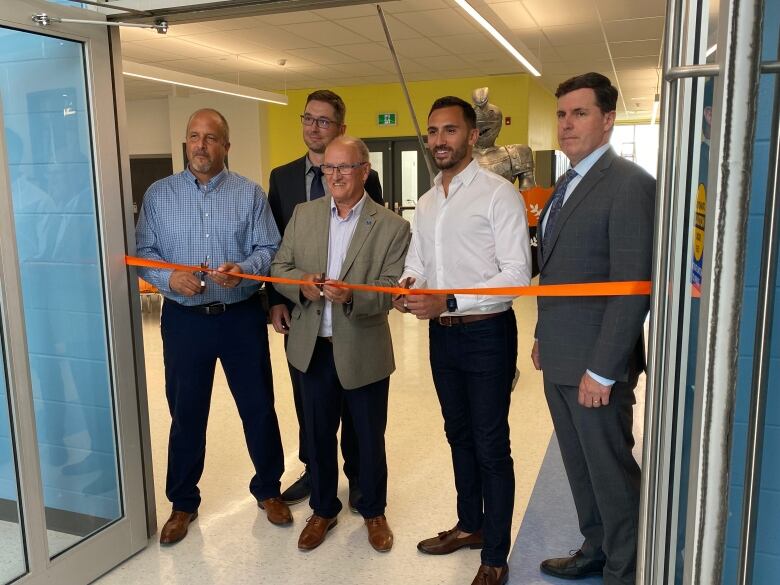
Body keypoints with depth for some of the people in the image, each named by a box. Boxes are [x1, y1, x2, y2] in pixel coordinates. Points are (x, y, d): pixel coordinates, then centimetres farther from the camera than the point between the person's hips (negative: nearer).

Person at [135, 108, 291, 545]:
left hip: (242, 316, 0)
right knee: (186, 412, 10)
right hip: (184, 318, 1)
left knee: (258, 406, 8)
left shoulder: (250, 193, 2)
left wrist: (244, 270, -22)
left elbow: (269, 248, -2)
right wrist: (169, 277, -17)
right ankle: (183, 503, 28)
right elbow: (143, 252, 2)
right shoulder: (159, 194, 4)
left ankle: (268, 489, 29)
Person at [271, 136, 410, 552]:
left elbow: (391, 291, -15)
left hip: (364, 350, -3)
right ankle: (323, 509, 39)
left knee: (369, 437, 14)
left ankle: (373, 511, 38)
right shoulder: (303, 214, 3)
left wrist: (352, 296, -33)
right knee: (317, 435, 17)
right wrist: (302, 284, -17)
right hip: (313, 347, 3)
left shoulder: (392, 226, -9)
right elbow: (280, 267, 4)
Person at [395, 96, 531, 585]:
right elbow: (416, 261, 13)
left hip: (486, 334, -7)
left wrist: (449, 301, -25)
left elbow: (517, 274, -19)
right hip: (442, 334, 7)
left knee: (491, 446, 4)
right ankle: (470, 525, 41)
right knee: (459, 435, 20)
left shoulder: (498, 193, -13)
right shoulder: (427, 202, 11)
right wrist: (409, 285, -11)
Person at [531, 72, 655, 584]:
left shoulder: (630, 184, -14)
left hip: (596, 364, -8)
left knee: (611, 472, 7)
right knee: (580, 467, 19)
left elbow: (633, 286, -19)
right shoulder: (566, 185, 13)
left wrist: (602, 370, -19)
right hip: (559, 359, 8)